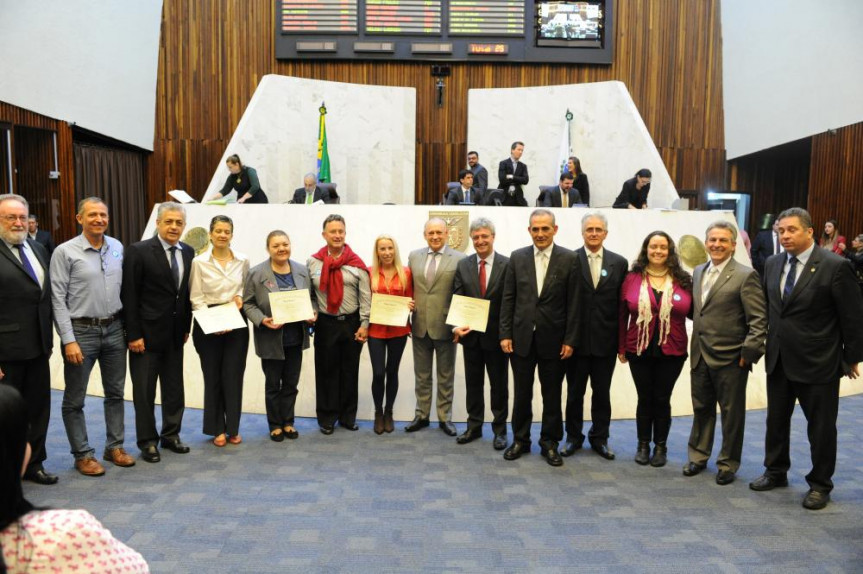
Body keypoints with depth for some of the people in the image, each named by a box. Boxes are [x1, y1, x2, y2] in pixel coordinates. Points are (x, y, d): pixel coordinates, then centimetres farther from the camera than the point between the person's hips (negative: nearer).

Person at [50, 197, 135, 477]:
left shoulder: (117, 248, 4)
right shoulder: (65, 252, -9)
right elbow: (58, 299, -10)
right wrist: (69, 340, -14)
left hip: (114, 329, 4)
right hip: (81, 331, -4)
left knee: (115, 393, 14)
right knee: (74, 399, 6)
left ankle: (115, 446, 27)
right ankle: (83, 454, 20)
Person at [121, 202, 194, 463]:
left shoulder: (188, 253, 5)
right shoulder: (139, 251, -11)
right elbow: (129, 296, -11)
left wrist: (186, 327, 8)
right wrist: (134, 334, -13)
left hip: (175, 334, 5)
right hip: (147, 333, -5)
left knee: (174, 387, 13)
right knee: (144, 390, 6)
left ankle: (171, 435, 28)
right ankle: (147, 441, 19)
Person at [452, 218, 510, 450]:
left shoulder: (507, 265, -8)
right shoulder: (463, 265, 3)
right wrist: (457, 326, -14)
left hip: (496, 335, -3)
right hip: (471, 334, 3)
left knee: (499, 385, 10)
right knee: (473, 383, 14)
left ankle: (499, 429, 24)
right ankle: (474, 426, 28)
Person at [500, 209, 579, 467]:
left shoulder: (569, 259, -3)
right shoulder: (517, 257, 3)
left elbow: (573, 303, -4)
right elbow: (508, 299, 4)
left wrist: (569, 340, -7)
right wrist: (505, 334, -1)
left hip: (553, 339, -1)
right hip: (522, 337, 2)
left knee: (552, 395, 9)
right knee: (521, 393, 11)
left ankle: (550, 443, 24)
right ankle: (520, 440, 26)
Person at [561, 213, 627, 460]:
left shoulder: (619, 263, 3)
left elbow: (622, 303, 3)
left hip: (605, 340, 2)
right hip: (577, 339, -1)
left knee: (602, 392, 12)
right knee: (575, 391, 10)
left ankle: (600, 438, 27)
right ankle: (574, 437, 26)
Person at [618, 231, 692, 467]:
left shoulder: (683, 280, -1)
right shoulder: (632, 278, -1)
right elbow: (622, 315, 1)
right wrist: (621, 347, 0)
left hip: (671, 352, 0)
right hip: (639, 351, 0)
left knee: (662, 400, 9)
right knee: (645, 399, 10)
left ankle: (660, 447, 24)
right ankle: (643, 445, 25)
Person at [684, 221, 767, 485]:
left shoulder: (745, 275, -11)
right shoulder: (699, 272, 10)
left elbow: (759, 320, -13)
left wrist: (748, 354, -16)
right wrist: (695, 347, 9)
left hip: (730, 359, -6)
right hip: (700, 355, 6)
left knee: (731, 413, 9)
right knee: (701, 409, 17)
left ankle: (728, 464, 24)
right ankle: (698, 456, 32)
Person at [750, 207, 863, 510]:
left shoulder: (835, 266, -14)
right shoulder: (772, 264, 4)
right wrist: (767, 344, 10)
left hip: (818, 363, -6)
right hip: (778, 360, 6)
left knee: (821, 426, 8)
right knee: (776, 420, 17)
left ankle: (820, 484, 25)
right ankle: (776, 471, 35)